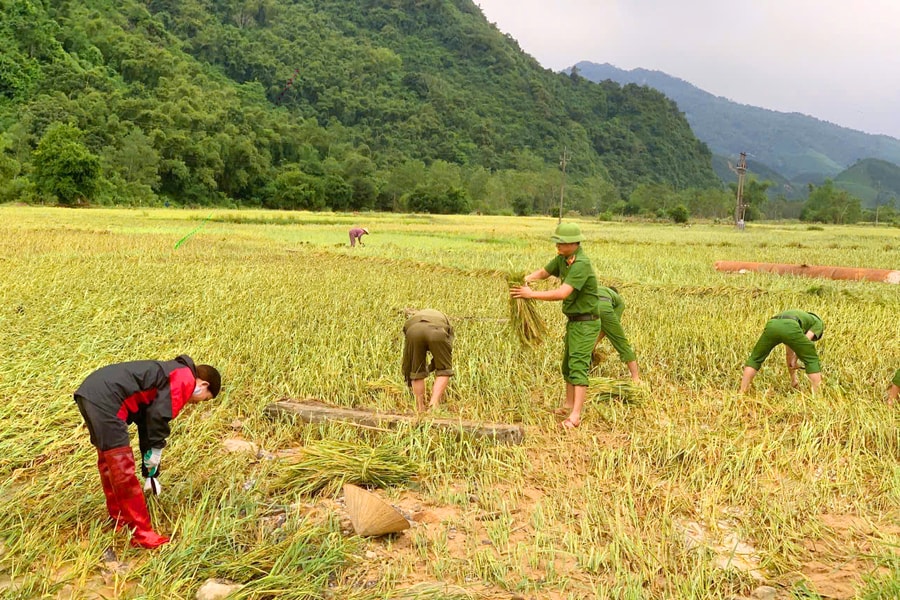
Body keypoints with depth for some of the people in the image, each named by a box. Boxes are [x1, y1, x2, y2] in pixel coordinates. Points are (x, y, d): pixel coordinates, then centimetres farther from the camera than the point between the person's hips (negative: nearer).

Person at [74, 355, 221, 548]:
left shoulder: (169, 376, 27)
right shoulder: (186, 379, -2)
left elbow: (147, 423, 32)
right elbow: (158, 416, -15)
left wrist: (151, 473, 35)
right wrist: (156, 450, 1)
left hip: (90, 391, 11)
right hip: (106, 399, -11)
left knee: (108, 461, 25)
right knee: (122, 469, -4)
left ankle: (120, 520, 42)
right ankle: (141, 534, 4)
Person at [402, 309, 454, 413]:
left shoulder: (411, 319, 45)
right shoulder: (444, 319, 43)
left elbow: (406, 355, 44)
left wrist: (408, 379, 52)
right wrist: (430, 368, 55)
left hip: (413, 330, 1)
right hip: (437, 331, -1)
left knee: (417, 373, 19)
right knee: (444, 371, 17)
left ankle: (420, 410, 21)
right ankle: (434, 404, 4)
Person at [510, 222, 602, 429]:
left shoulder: (581, 264, -26)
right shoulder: (563, 258, 2)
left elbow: (562, 293, -35)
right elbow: (545, 272, 13)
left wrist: (531, 294, -31)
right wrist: (530, 277, -10)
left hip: (586, 323, -10)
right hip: (573, 321, 10)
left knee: (578, 366, -15)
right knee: (567, 364, 19)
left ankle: (575, 416, -17)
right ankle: (569, 405, 33)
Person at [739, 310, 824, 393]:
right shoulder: (818, 322, 34)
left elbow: (789, 354, 49)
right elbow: (806, 340, 11)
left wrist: (793, 379, 53)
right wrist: (795, 360, 17)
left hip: (771, 325, 5)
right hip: (790, 328, -5)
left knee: (755, 359, 25)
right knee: (812, 361, 16)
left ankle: (742, 393, 19)